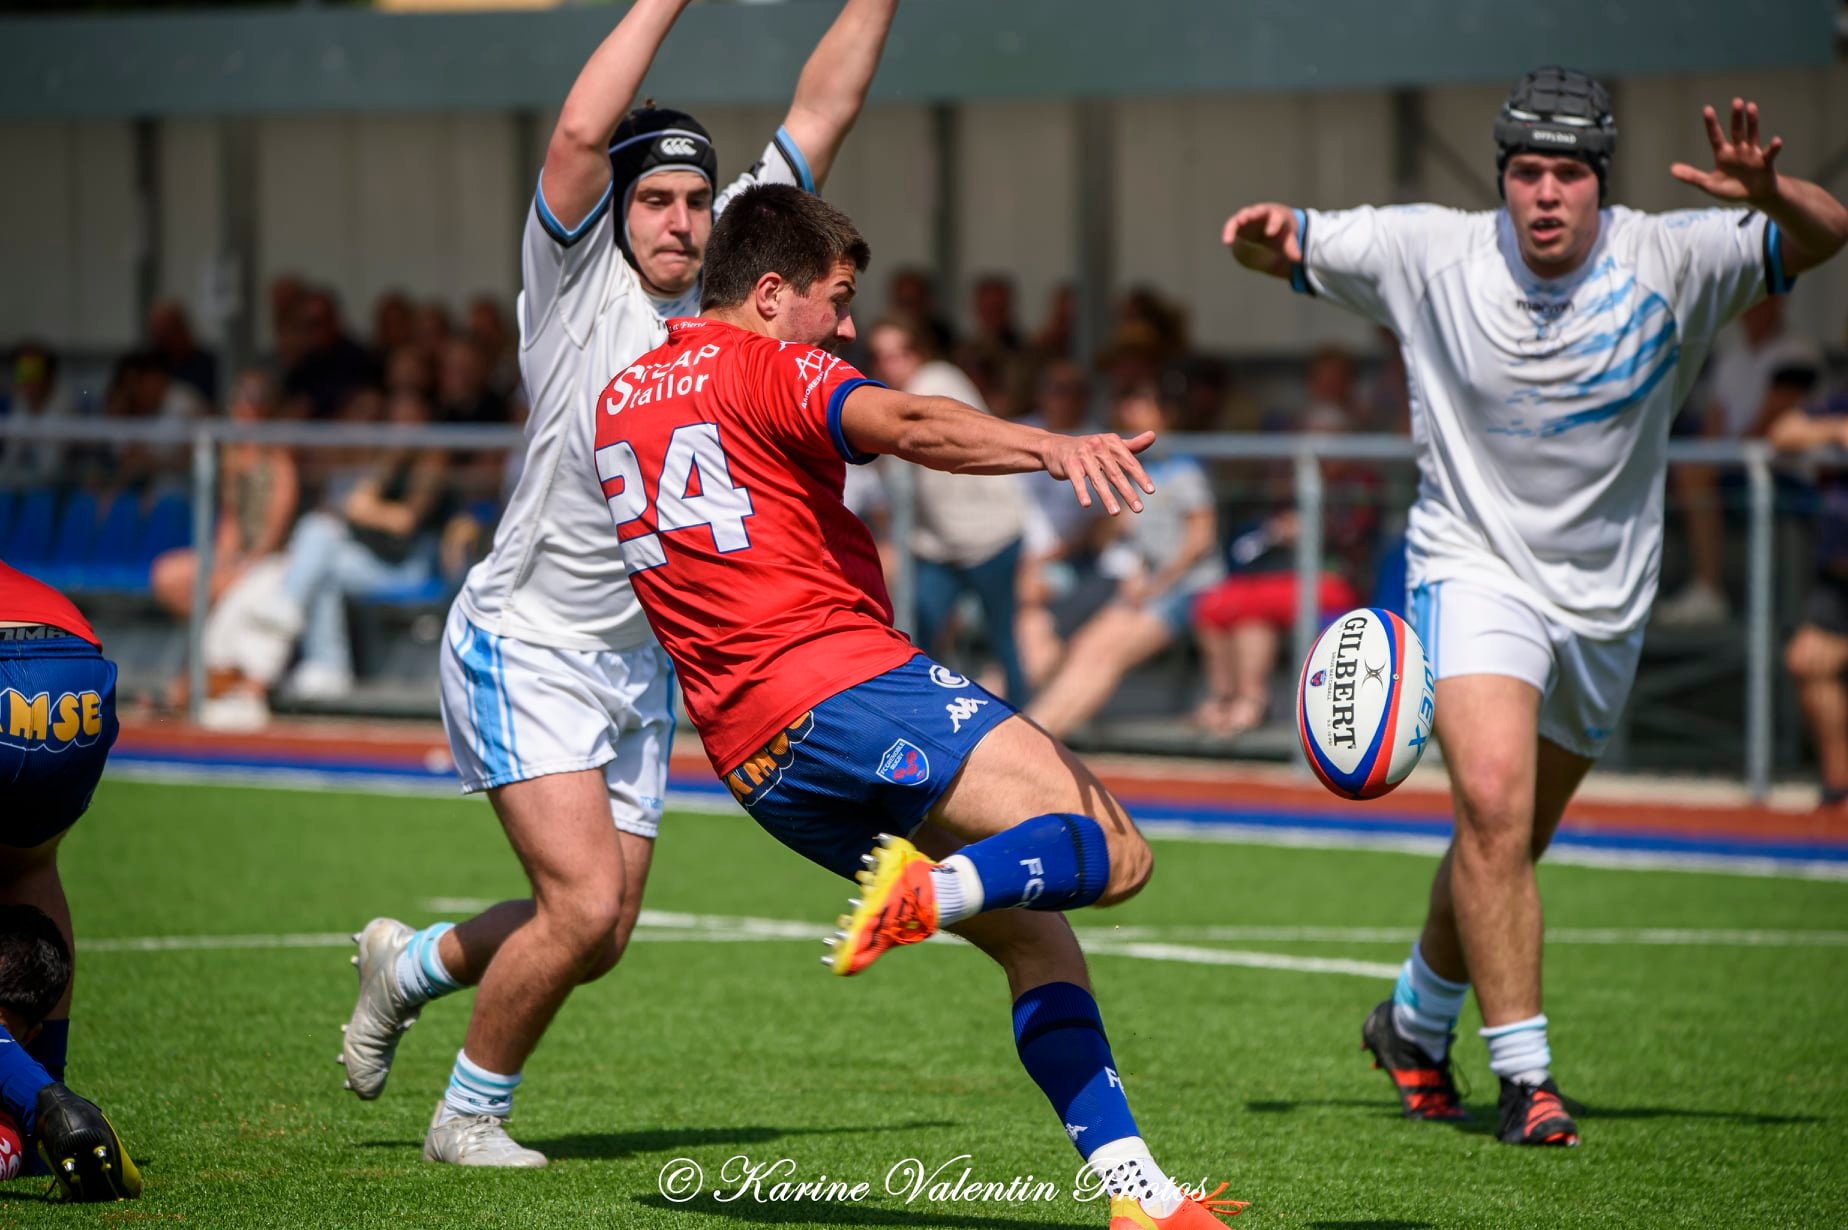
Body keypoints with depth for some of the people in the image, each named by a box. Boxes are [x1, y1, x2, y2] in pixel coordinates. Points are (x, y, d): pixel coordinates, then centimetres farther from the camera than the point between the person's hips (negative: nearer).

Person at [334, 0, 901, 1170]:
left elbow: (821, 114, 6)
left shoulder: (726, 276, 5)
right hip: (526, 645, -6)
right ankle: (469, 1113, 5)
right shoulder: (576, 276, -10)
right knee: (585, 906, -17)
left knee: (600, 937, 8)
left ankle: (415, 962, 36)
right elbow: (582, 130, -26)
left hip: (642, 663, 6)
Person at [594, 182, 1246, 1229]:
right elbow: (902, 425, -23)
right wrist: (1051, 446, -38)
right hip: (851, 680, -8)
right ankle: (933, 889, -37)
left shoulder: (619, 399, 22)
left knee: (1034, 935, 11)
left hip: (752, 754, 8)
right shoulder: (768, 368, -2)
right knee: (1114, 854, -14)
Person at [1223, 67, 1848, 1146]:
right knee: (1492, 803, -24)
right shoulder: (1431, 253, -11)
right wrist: (1266, 236, -25)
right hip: (1474, 564, -3)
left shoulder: (1665, 262, -12)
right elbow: (1284, 250, 0)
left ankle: (1416, 1021, 40)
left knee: (1513, 841, 15)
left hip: (1606, 600, 3)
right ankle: (1526, 1073, -17)